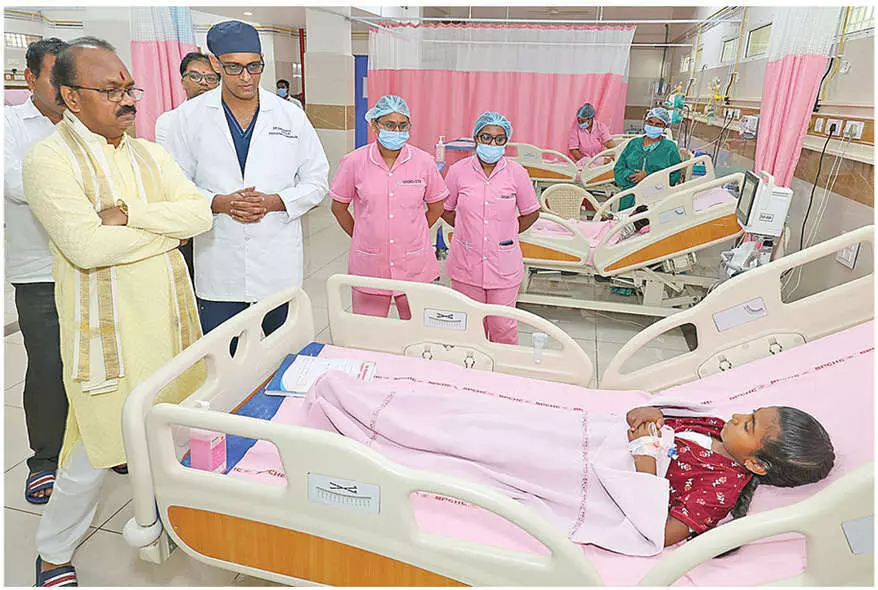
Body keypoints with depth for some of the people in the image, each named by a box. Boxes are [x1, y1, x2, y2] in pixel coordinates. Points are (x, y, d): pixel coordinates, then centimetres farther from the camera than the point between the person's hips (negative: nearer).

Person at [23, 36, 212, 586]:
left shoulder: (150, 154, 9)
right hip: (106, 329, -5)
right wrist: (169, 226, -12)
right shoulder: (49, 159, -9)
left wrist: (128, 214, -18)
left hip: (170, 319, 5)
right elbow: (87, 246, -22)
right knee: (98, 447, 6)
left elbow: (200, 212, -6)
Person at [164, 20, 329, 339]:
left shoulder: (291, 115, 4)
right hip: (218, 273, 0)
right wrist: (218, 203, -14)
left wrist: (274, 202, -11)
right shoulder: (191, 116, 3)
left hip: (279, 268, 1)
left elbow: (317, 181, 6)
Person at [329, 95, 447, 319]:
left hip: (415, 267, 1)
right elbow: (339, 207, 9)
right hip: (368, 266, 0)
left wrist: (412, 235, 9)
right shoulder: (354, 162, -4)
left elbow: (436, 208, 11)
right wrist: (360, 237, 9)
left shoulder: (424, 162, -2)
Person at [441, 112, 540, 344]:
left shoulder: (517, 173, -5)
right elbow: (446, 210, 10)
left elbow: (531, 213, 9)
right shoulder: (458, 171, -4)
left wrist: (508, 234, 4)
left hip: (504, 266, 0)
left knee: (503, 326, 7)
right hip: (466, 264, 1)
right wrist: (469, 230, 4)